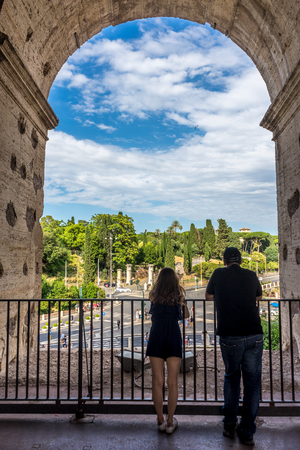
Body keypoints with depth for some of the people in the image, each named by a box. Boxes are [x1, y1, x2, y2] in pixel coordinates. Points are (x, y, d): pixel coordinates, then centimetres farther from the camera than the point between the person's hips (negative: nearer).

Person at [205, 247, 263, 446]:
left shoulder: (219, 274, 4)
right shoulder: (251, 275, 8)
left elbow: (208, 296, 20)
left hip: (230, 337, -1)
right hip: (254, 336, 1)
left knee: (231, 378, 20)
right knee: (252, 382, 12)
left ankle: (230, 425, 24)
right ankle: (247, 433, 18)